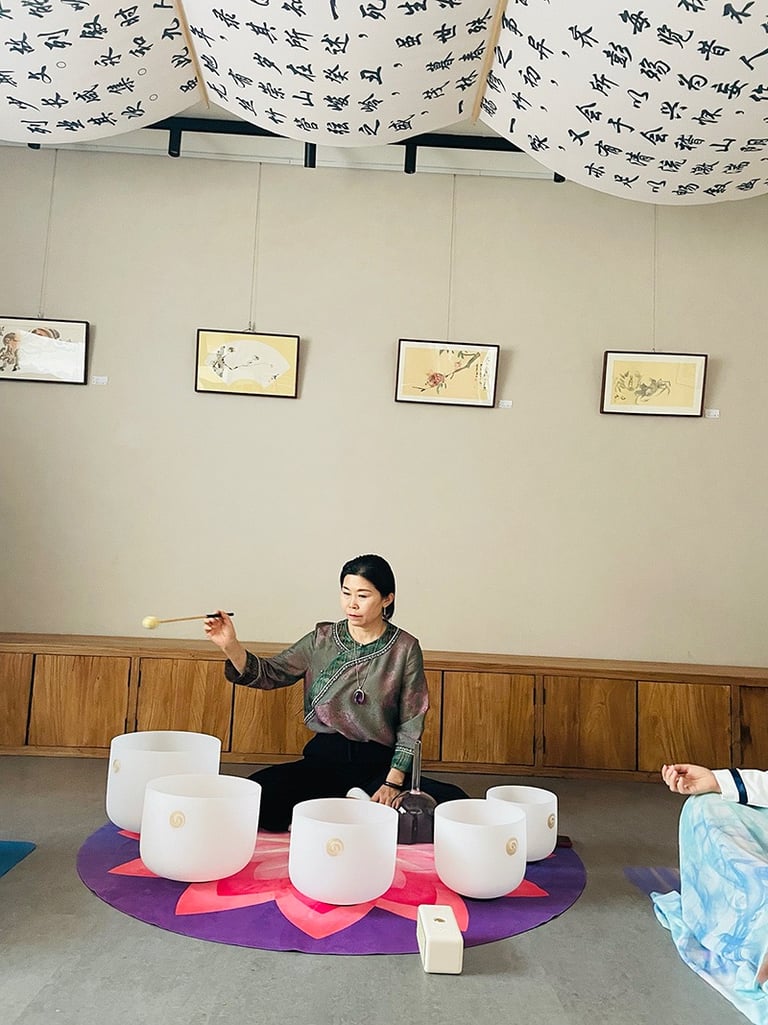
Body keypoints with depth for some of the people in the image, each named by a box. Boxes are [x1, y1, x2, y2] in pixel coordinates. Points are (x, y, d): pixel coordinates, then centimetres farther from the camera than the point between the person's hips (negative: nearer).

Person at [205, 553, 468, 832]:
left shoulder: (405, 648, 0)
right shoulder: (322, 640, 6)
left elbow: (411, 725, 1)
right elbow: (270, 674, 2)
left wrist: (393, 782, -8)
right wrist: (231, 646, -14)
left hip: (379, 765, 0)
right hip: (324, 759, 1)